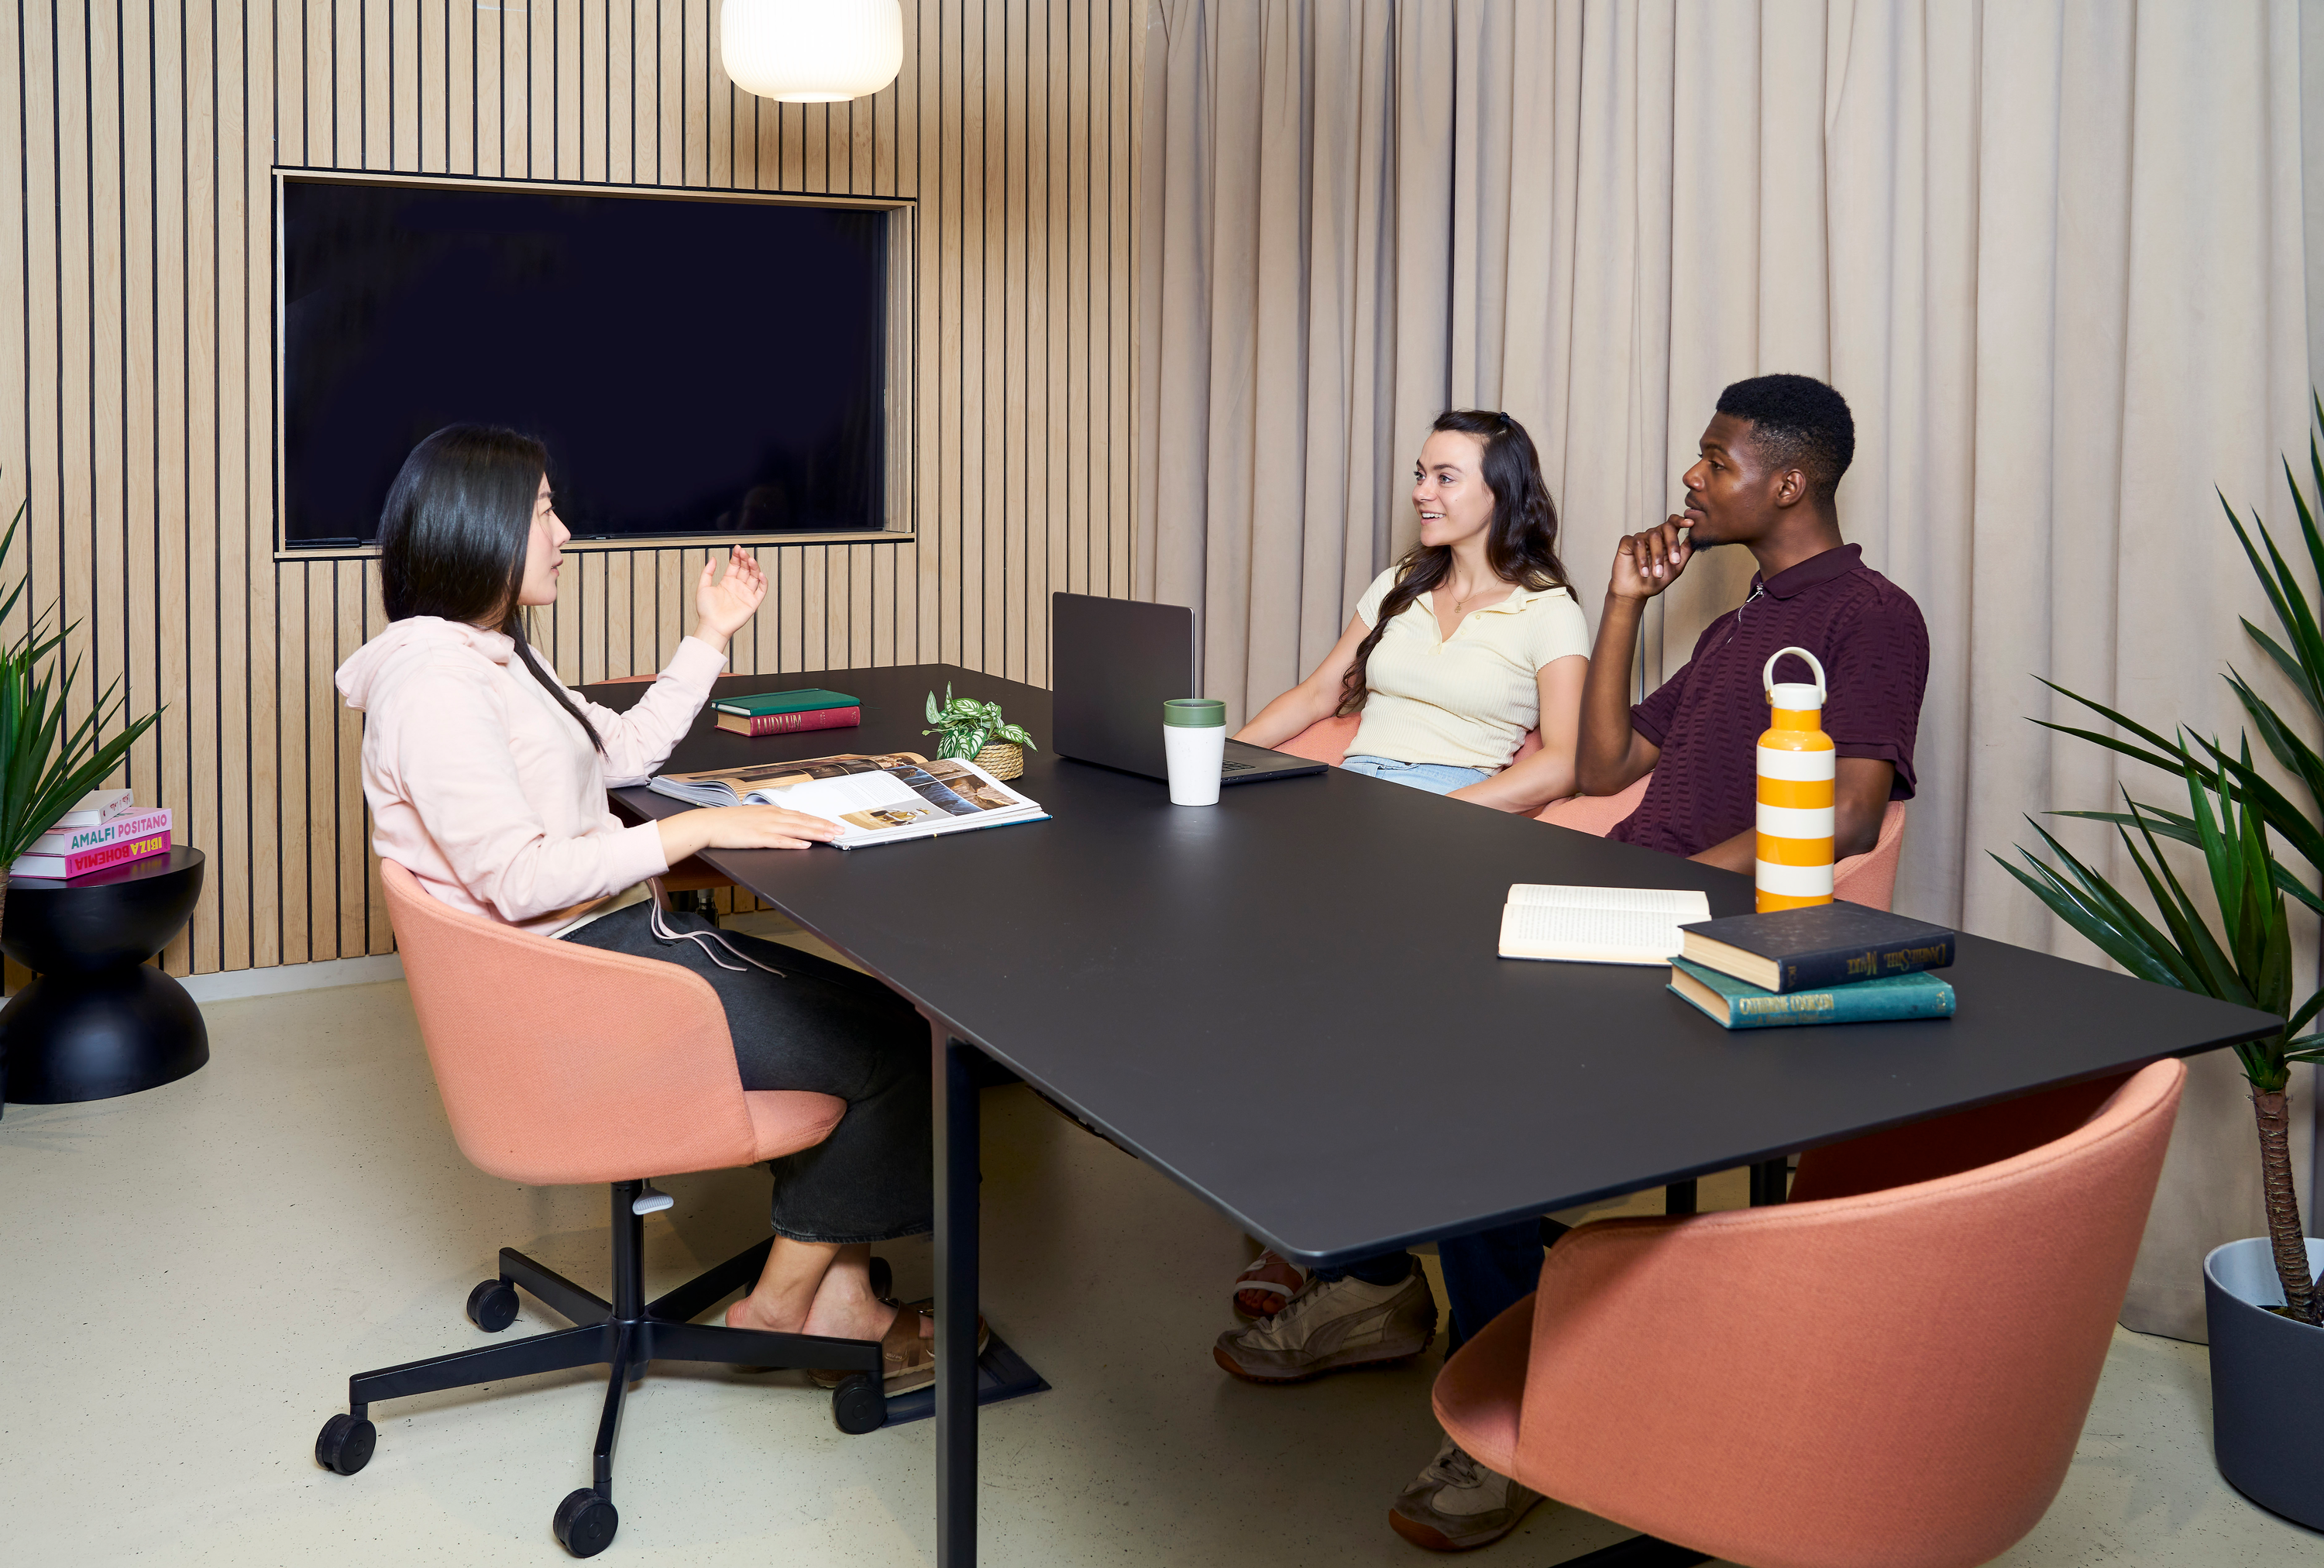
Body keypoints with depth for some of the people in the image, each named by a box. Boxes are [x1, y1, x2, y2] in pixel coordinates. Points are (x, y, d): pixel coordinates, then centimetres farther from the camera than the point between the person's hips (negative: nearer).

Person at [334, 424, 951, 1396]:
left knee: (876, 1013, 2)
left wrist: (710, 637, 22)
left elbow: (626, 750, 26)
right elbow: (517, 880, -25)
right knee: (891, 1047, -10)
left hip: (618, 938, 11)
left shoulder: (492, 658, 16)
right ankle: (781, 1303, 5)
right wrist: (696, 831, -23)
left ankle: (834, 1292, 4)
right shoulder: (431, 680, -18)